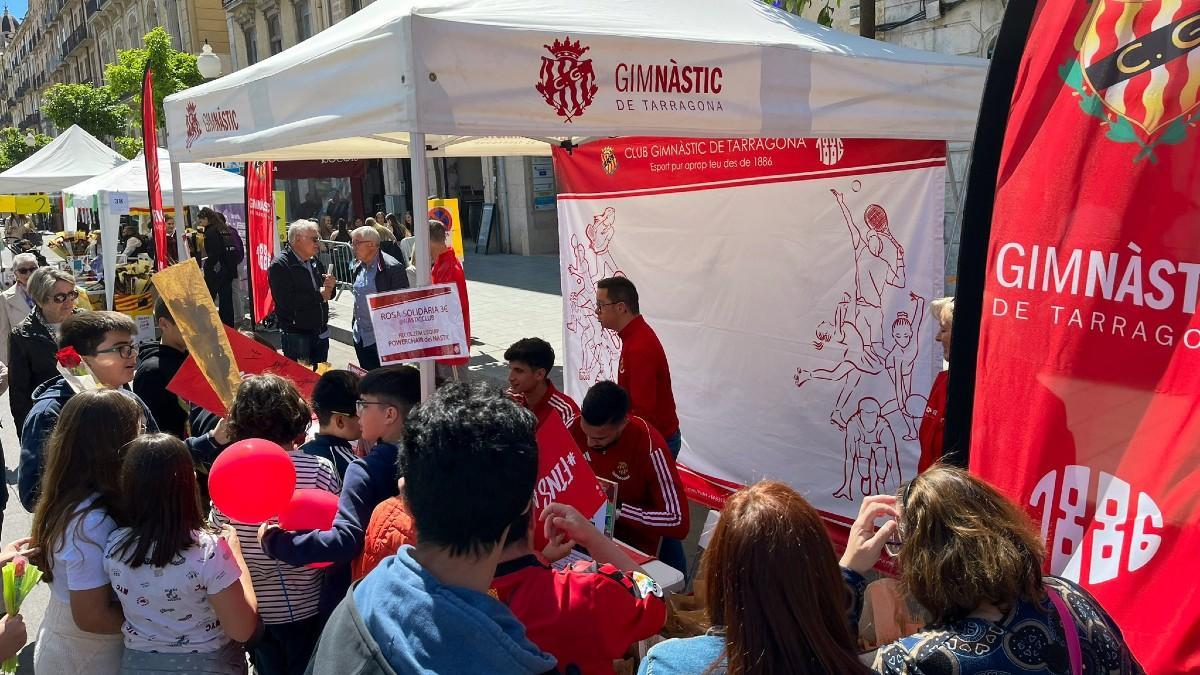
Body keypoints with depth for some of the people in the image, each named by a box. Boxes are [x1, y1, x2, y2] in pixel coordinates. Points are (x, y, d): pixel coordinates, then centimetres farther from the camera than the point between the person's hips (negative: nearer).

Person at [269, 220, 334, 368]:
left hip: (320, 332, 7)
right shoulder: (280, 265, -13)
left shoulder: (315, 261, 11)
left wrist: (329, 287, -8)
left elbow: (327, 294, 17)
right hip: (296, 335, -7)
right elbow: (287, 301, -25)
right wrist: (319, 295, -15)